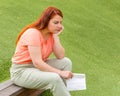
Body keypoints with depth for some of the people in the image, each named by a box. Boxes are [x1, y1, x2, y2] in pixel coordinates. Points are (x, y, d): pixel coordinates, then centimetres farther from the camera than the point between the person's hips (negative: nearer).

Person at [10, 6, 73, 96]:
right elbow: (37, 63, -29)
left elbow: (61, 57, -7)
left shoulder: (52, 33, -1)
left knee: (66, 62, -3)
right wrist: (60, 73, -28)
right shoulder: (33, 33, -24)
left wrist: (56, 36, -15)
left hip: (39, 66, 8)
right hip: (21, 71, -8)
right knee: (55, 79, -28)